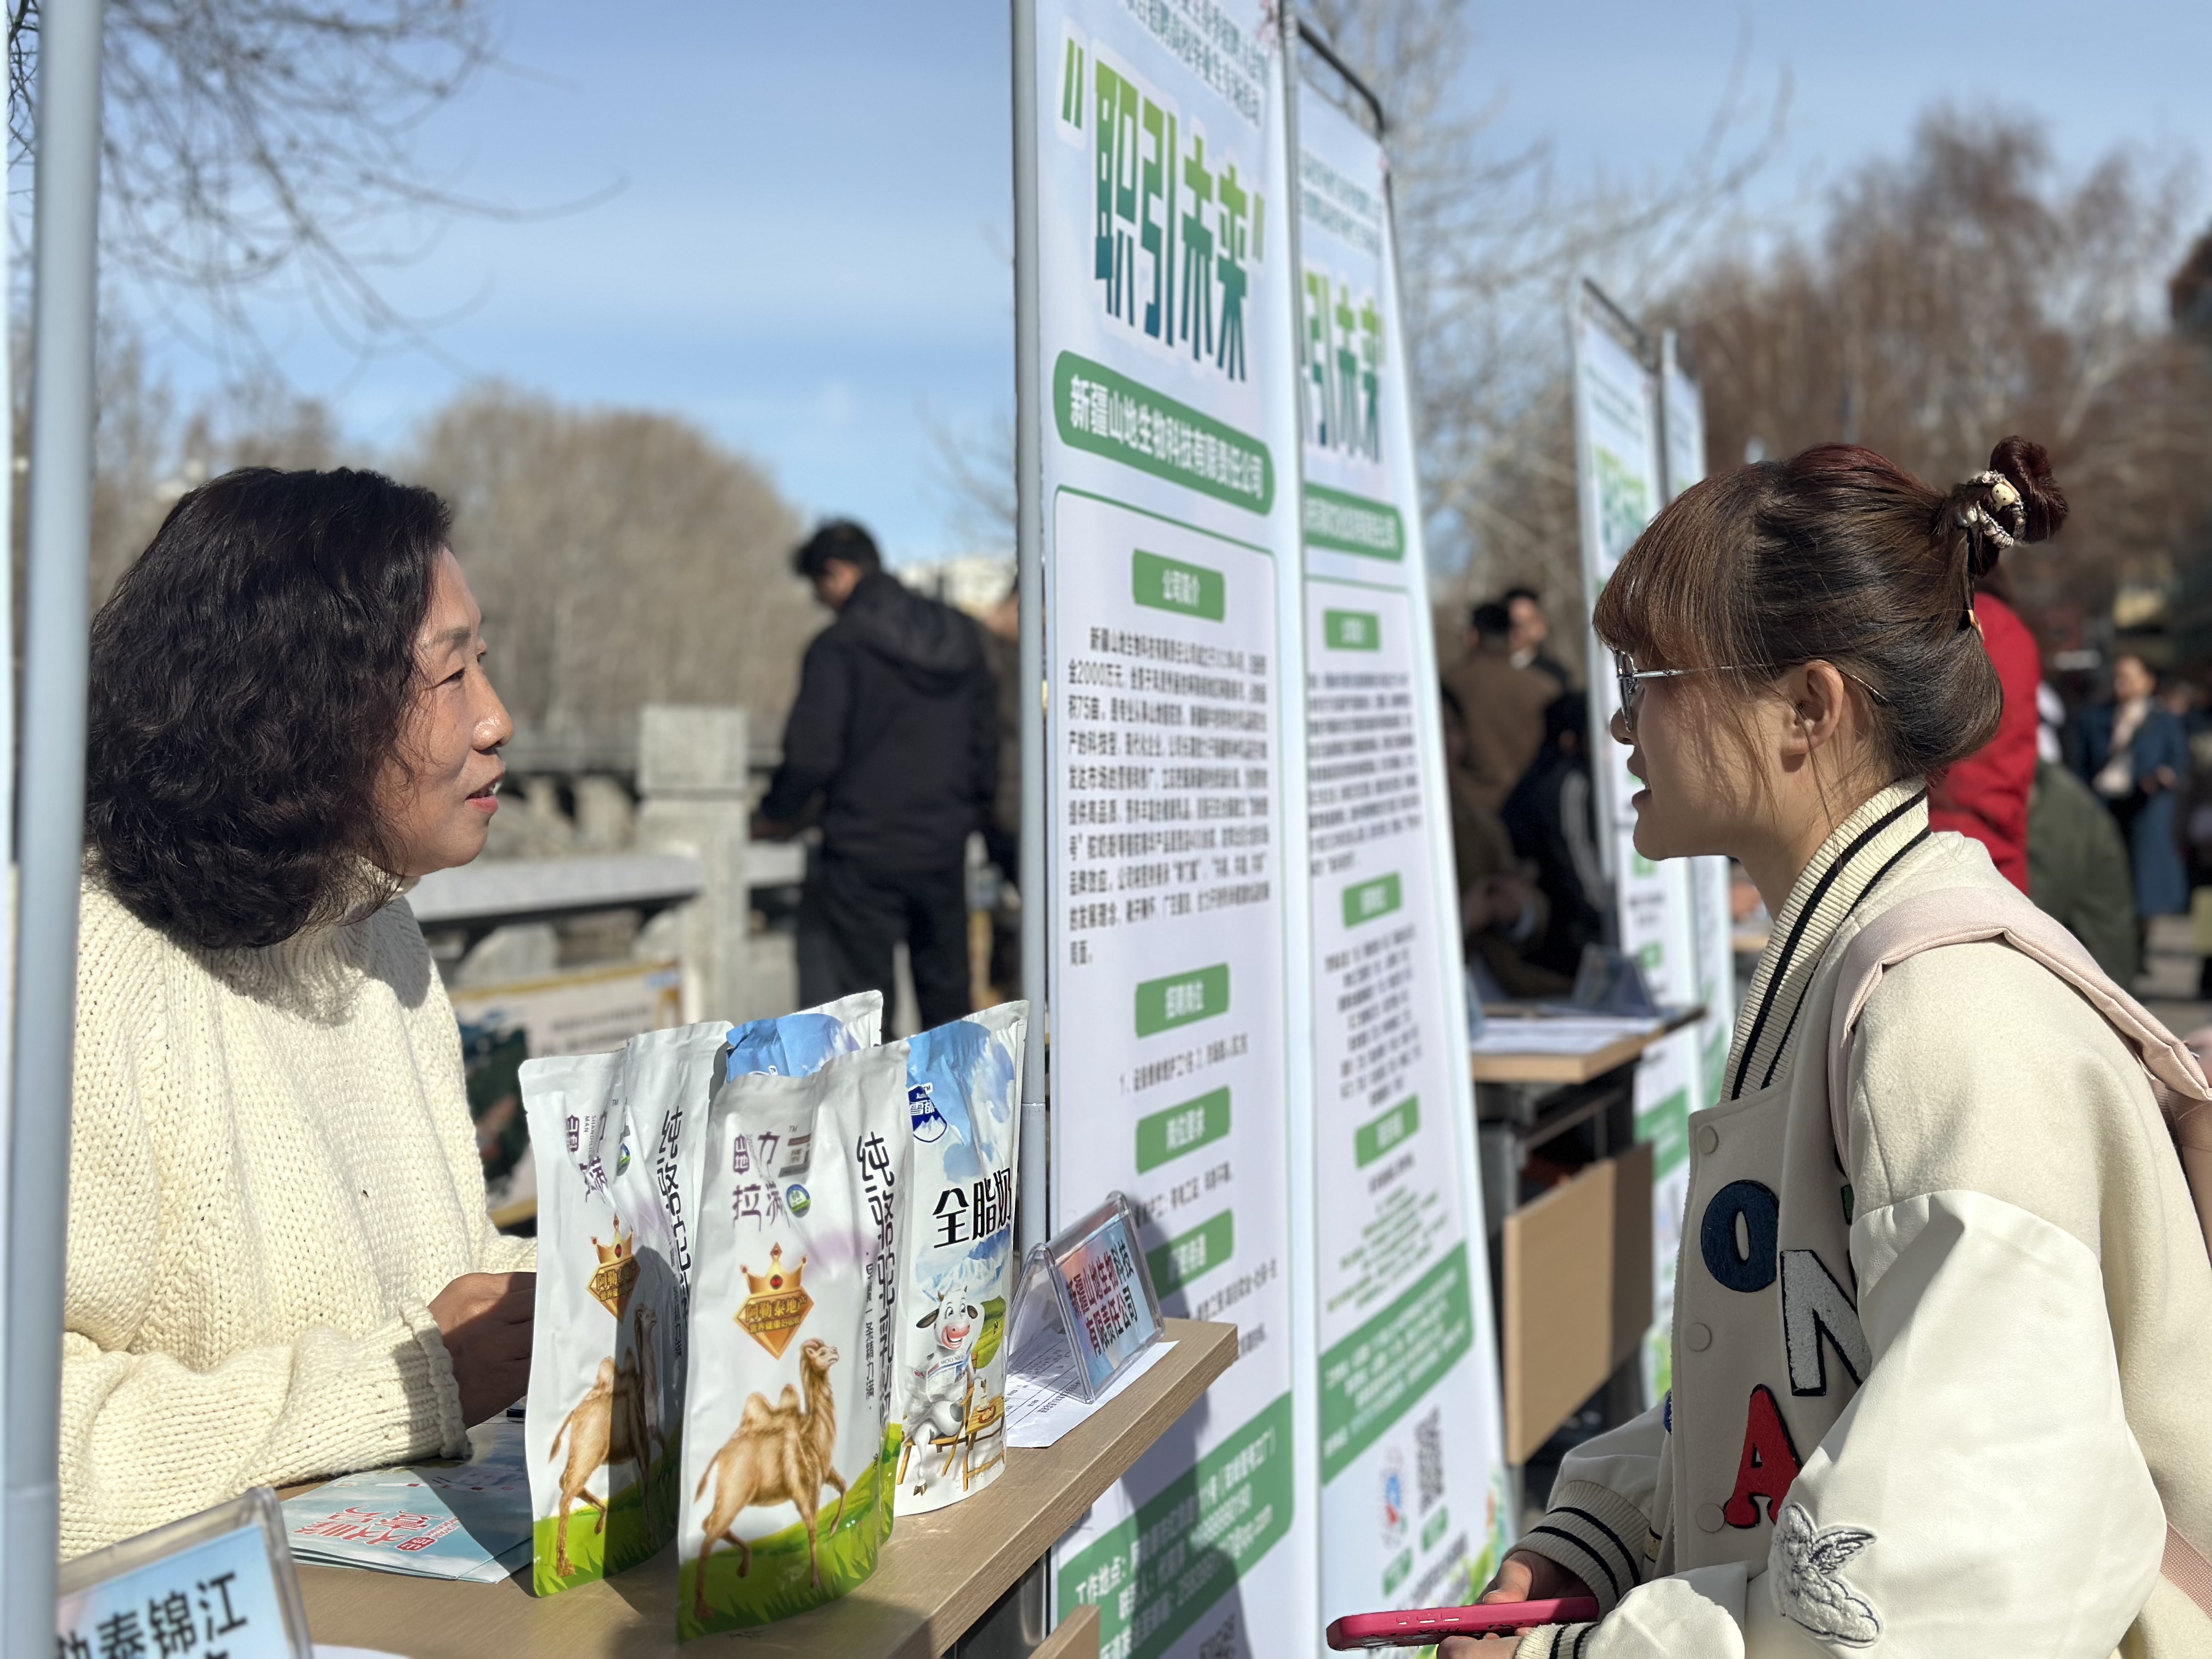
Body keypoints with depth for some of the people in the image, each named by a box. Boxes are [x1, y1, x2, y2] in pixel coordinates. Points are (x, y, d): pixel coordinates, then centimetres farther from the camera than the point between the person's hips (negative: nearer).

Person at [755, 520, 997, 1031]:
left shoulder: (838, 645, -10)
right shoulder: (960, 635, 9)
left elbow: (812, 752, -14)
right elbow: (986, 736, 12)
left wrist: (776, 815, 2)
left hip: (864, 854, -6)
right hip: (945, 846, 6)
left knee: (862, 993, 2)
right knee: (946, 992, 15)